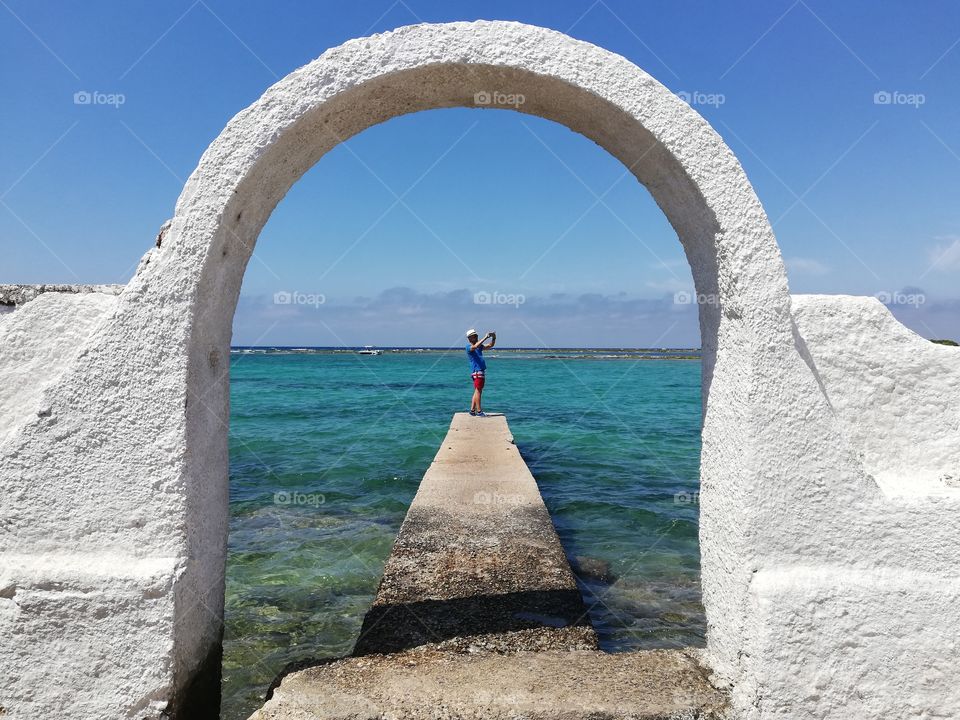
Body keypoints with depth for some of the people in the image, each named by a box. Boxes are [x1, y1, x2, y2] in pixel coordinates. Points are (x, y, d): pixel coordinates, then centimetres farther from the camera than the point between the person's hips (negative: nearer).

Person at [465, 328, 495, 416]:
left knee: (477, 391, 10)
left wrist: (493, 338, 0)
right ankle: (479, 411, -12)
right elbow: (475, 347, -28)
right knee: (478, 391, -11)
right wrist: (485, 337, -28)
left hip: (481, 371, 9)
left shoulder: (479, 346, 20)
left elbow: (490, 346, 20)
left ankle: (472, 410, 13)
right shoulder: (469, 346, -6)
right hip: (477, 371, -9)